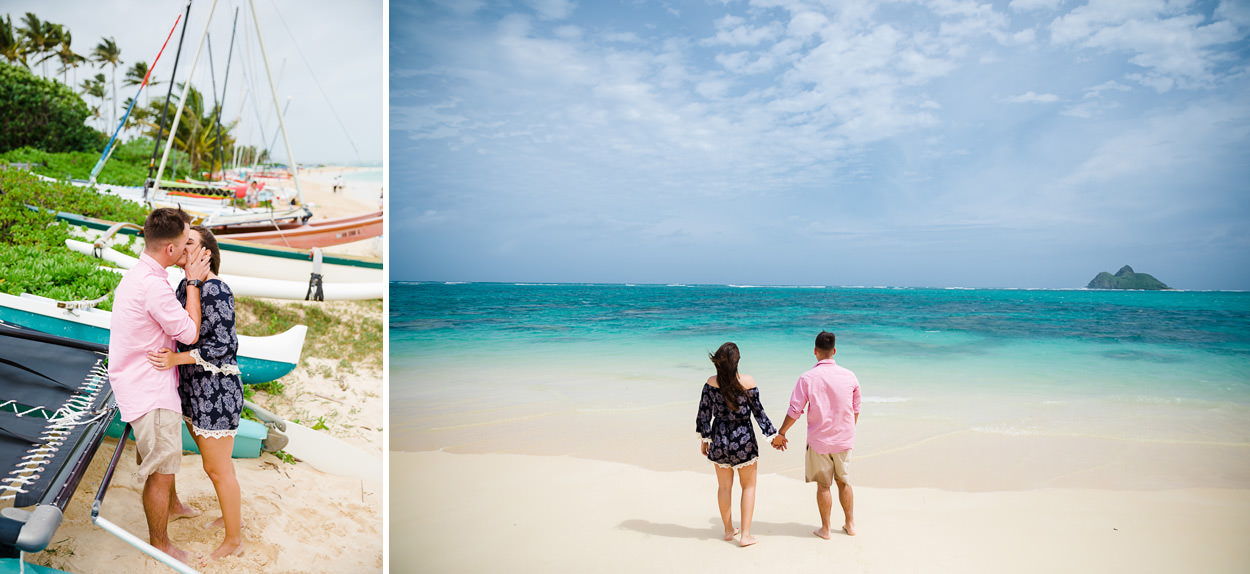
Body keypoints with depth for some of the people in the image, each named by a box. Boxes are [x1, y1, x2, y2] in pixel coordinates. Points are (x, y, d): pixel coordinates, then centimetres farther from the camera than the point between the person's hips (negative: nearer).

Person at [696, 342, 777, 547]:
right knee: (749, 486, 13)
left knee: (724, 486, 17)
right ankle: (745, 534, 12)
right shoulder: (747, 381, -14)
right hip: (743, 439, -2)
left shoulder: (711, 383, -9)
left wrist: (705, 438, 9)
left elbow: (704, 413, -3)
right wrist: (772, 434, 5)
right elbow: (758, 411, -7)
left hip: (719, 440, 2)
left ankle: (728, 530, 31)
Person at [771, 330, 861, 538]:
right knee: (844, 482, 17)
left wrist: (780, 434, 0)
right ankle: (850, 524, 25)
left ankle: (825, 529, 17)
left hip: (819, 440, -3)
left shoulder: (808, 378, -14)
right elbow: (856, 409, 7)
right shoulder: (849, 376, -4)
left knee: (823, 485, 8)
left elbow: (795, 411, -11)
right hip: (844, 439, 3)